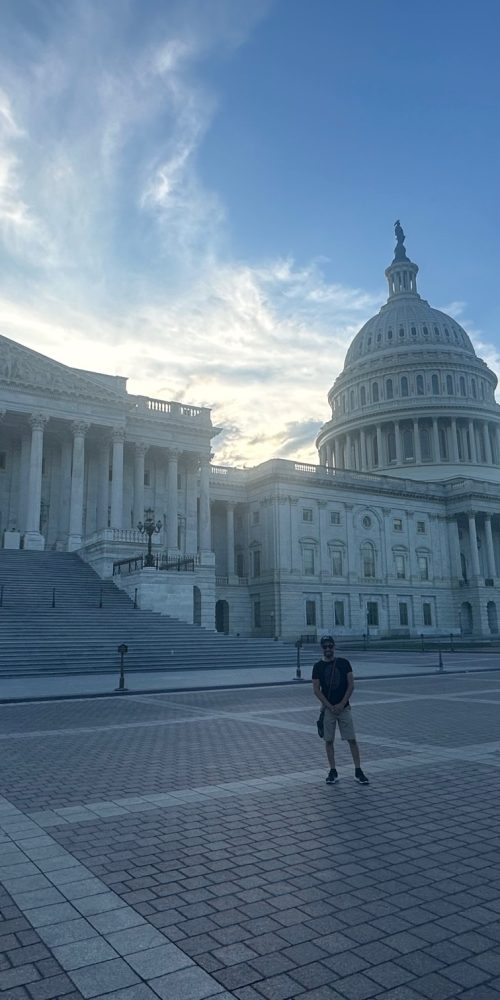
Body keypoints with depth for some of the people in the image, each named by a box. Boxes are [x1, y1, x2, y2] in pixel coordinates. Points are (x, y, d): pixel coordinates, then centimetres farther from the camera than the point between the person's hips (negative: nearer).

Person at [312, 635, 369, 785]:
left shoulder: (344, 663, 0)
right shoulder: (318, 666, 0)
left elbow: (351, 685, -2)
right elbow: (316, 690, -2)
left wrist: (342, 704, -10)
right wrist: (330, 707, -10)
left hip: (344, 708, 0)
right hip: (327, 709, 0)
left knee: (352, 739, -1)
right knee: (329, 740, 4)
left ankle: (358, 771, 6)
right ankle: (333, 772, 14)